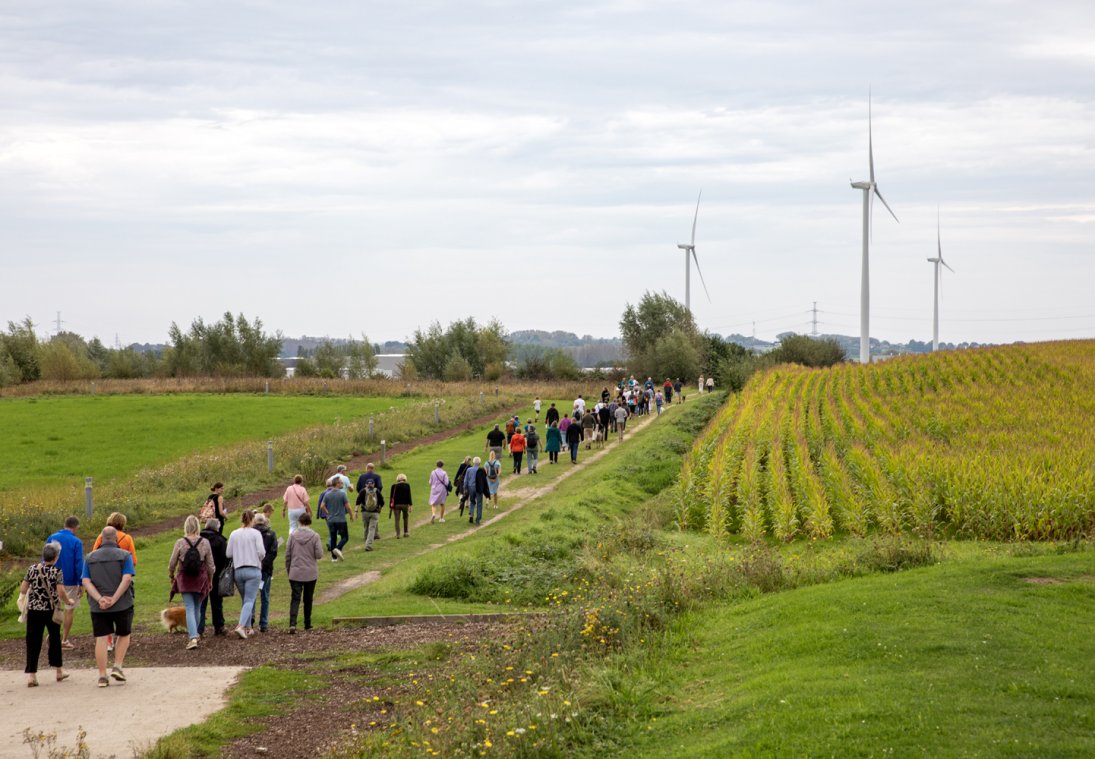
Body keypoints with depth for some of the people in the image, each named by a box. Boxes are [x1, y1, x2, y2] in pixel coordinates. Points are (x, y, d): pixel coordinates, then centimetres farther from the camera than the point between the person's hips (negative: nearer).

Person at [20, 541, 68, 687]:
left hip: (33, 610, 2)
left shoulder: (32, 569, 0)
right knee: (55, 638, 17)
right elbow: (61, 592, -15)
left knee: (33, 642, 2)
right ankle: (59, 671, 27)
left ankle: (31, 675, -6)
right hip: (52, 610, -2)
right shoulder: (57, 572, -8)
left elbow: (22, 589, 2)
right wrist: (68, 600, 5)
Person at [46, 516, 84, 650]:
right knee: (69, 610, 7)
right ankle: (64, 640, 10)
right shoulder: (76, 542, -13)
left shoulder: (51, 538, 0)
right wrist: (81, 584, -7)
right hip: (70, 581, -4)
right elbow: (79, 564, -14)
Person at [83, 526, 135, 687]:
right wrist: (114, 599, -17)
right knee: (123, 635, 17)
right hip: (122, 604, -2)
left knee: (101, 639, 4)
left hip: (98, 606, 2)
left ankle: (102, 676, 1)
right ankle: (117, 666, 4)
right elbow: (127, 579, -15)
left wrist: (100, 599, -12)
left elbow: (86, 581, -3)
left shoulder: (90, 557, 7)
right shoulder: (124, 555, -2)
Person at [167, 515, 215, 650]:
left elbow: (172, 563, -2)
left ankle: (193, 637, -15)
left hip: (184, 579, -1)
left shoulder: (180, 543, -9)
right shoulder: (205, 543, -6)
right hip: (200, 579, 1)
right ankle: (194, 633, 33)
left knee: (190, 609, -2)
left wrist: (171, 576, 18)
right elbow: (210, 564, 1)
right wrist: (210, 580, 16)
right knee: (197, 608, 18)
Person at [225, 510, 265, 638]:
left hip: (238, 570, 4)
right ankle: (241, 626, -24)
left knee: (246, 600, 18)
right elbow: (261, 552, -13)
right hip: (253, 570, -4)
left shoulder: (234, 534, 3)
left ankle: (247, 628, 20)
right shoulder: (255, 533, -6)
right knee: (249, 600, -7)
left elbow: (228, 554, 3)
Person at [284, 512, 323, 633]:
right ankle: (307, 624, 23)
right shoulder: (315, 536, -6)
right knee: (308, 599, 15)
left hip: (295, 573, 0)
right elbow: (319, 554, -9)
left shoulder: (293, 536, -2)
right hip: (311, 573, 0)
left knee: (295, 599, -3)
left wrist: (288, 571, 13)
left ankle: (292, 624, -20)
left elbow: (287, 555, 2)